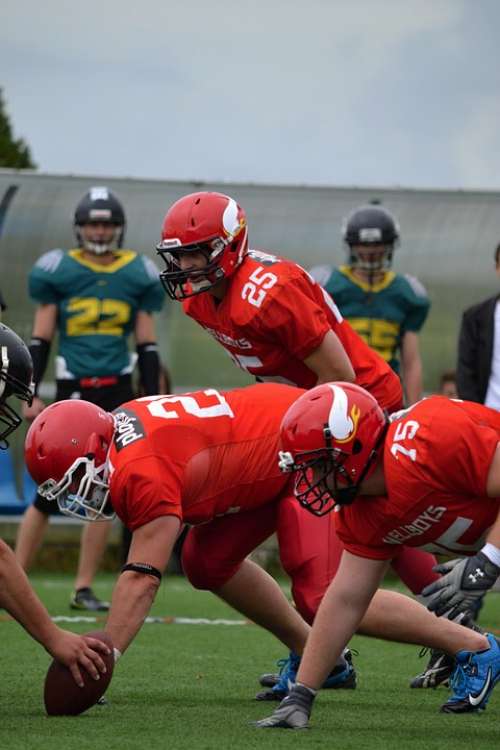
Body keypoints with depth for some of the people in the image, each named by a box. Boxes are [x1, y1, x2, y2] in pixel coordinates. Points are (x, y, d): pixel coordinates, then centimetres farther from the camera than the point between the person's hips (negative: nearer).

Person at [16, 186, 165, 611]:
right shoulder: (57, 270, 0)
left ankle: (84, 588, 10)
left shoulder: (138, 274, 5)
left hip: (117, 391, 2)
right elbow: (41, 339, 3)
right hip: (72, 389, -2)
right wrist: (32, 395, -2)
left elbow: (147, 345, 8)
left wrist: (152, 402, 5)